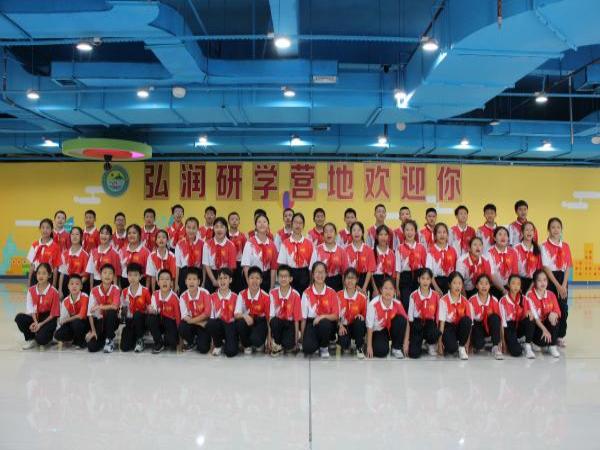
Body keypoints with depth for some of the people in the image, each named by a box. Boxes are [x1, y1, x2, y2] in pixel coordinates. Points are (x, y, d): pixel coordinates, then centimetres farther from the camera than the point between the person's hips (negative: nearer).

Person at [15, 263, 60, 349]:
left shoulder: (53, 292, -15)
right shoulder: (31, 290, -1)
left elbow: (54, 314, -11)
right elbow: (31, 310, -1)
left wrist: (41, 324, -16)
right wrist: (35, 322, -17)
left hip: (48, 319, -5)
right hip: (35, 318, 5)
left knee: (41, 339, -29)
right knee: (19, 318, -23)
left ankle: (49, 334, 10)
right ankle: (31, 339, -1)